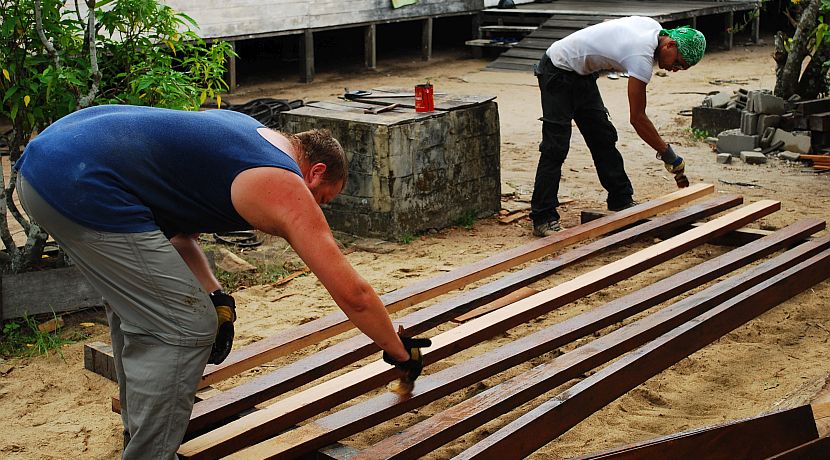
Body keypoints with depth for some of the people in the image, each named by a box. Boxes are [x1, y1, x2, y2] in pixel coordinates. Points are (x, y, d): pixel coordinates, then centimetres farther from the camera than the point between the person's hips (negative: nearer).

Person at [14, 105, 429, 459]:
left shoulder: (245, 130, 23)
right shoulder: (287, 190, -1)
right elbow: (353, 295, 1)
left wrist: (215, 296, 15)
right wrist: (400, 352, 16)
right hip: (83, 188, -10)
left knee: (139, 305, 27)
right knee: (185, 328, -1)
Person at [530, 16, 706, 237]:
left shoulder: (654, 27, -2)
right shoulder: (642, 57, -29)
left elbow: (608, 24, 18)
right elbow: (637, 118, -25)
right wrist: (667, 153, -18)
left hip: (581, 73, 10)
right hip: (558, 71, -10)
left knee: (603, 139, 10)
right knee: (555, 148, -14)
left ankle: (621, 201, 19)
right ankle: (543, 219, -12)